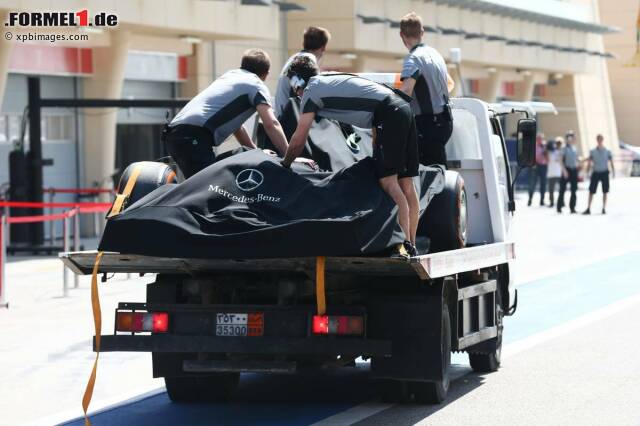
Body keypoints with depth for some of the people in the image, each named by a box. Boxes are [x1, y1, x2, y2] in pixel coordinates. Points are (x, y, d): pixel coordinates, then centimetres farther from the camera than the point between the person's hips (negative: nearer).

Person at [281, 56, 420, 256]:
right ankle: (411, 246, 8)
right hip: (404, 109, 9)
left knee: (388, 181, -13)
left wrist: (284, 164, 21)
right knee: (405, 183, 8)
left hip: (388, 114, -9)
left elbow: (298, 140, 4)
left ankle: (405, 245, -22)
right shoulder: (332, 80, 30)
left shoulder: (311, 91, 5)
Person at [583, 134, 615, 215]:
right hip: (596, 172, 0)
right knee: (591, 191, -2)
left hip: (604, 172, 0)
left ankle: (604, 209, 11)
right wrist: (587, 172, -3)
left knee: (605, 192, 2)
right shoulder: (593, 151, 3)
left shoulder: (607, 152, 1)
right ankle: (588, 209, 1)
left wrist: (613, 171, -8)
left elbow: (611, 162, 3)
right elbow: (589, 162, 5)